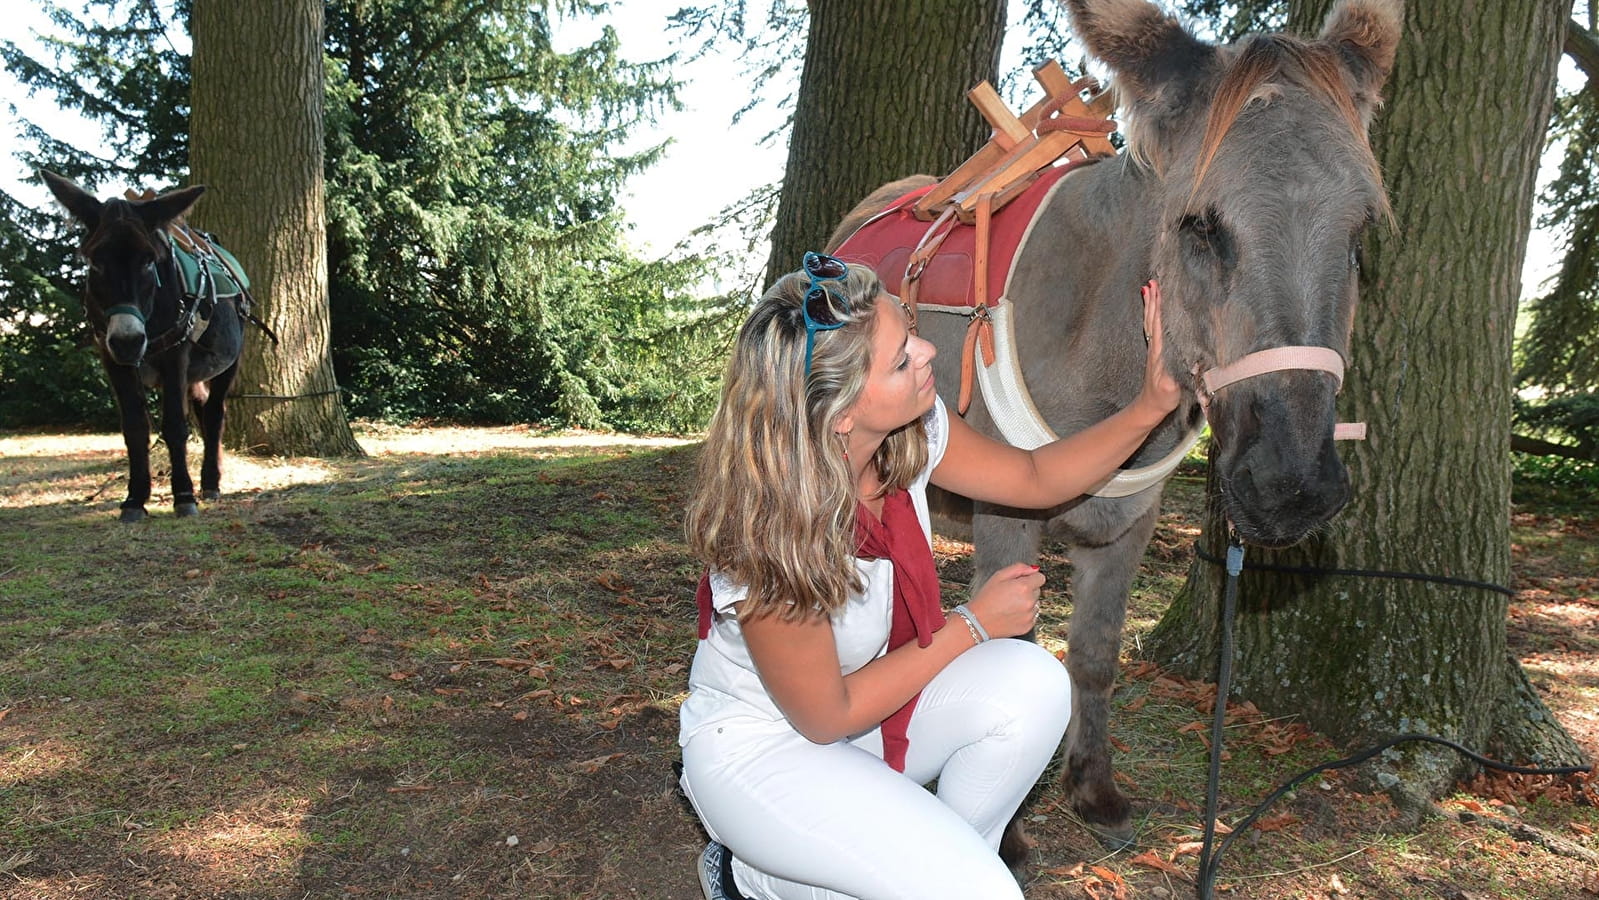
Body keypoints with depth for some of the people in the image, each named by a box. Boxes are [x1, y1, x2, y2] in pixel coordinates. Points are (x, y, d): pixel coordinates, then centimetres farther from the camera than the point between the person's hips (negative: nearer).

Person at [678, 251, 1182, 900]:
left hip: (863, 707, 7)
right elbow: (825, 716, -21)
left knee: (1030, 683, -19)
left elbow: (1036, 479, 3)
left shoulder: (912, 433, -15)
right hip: (760, 748, -6)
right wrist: (973, 624, -15)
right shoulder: (772, 536, -33)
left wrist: (1150, 406, -12)